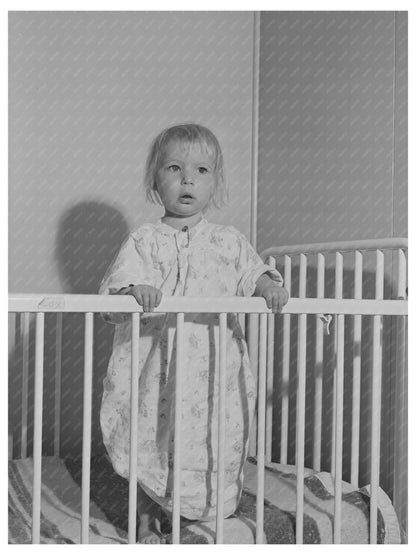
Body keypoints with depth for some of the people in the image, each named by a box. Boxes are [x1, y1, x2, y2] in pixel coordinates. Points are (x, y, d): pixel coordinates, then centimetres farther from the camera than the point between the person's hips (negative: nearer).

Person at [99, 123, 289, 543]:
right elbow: (112, 294, -8)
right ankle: (147, 524, 30)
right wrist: (134, 292, -30)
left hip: (213, 369, 2)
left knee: (217, 445, 8)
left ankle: (210, 519, 31)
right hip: (157, 367, -1)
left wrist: (269, 286, -14)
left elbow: (253, 273, 8)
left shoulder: (228, 242, 6)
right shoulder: (144, 241, 0)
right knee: (150, 447, 9)